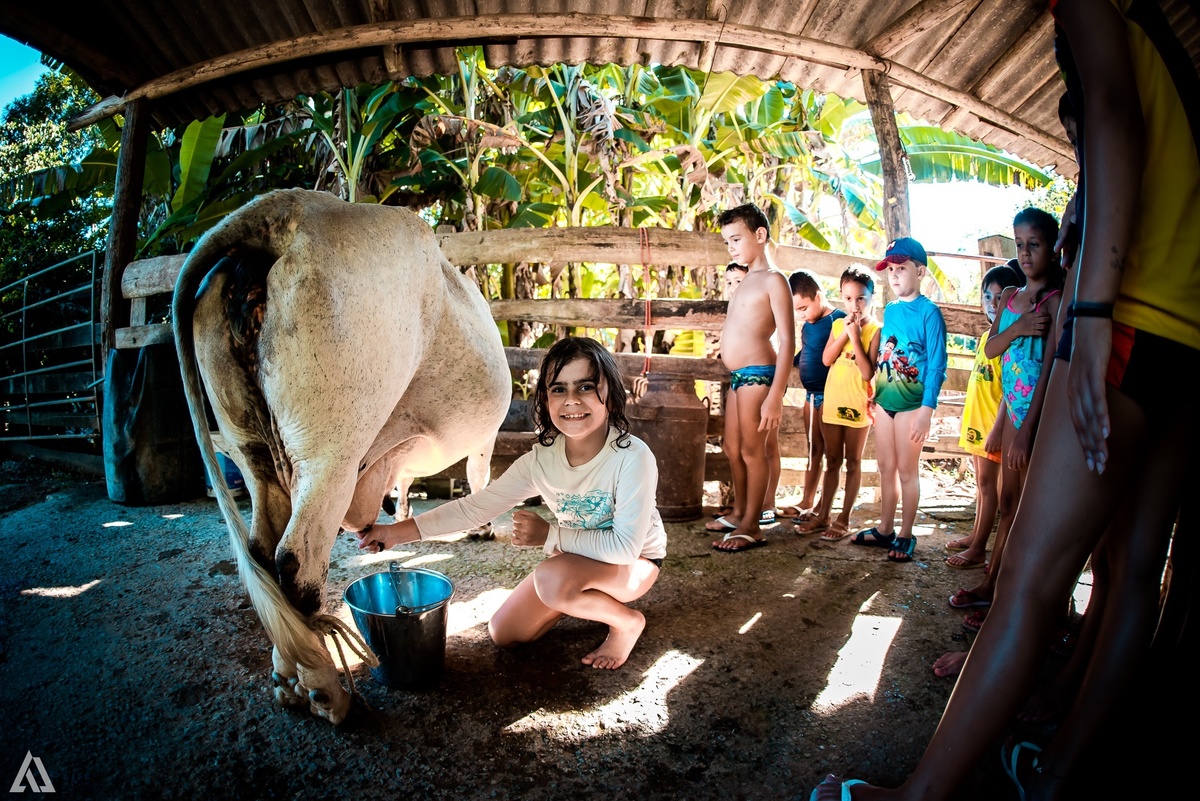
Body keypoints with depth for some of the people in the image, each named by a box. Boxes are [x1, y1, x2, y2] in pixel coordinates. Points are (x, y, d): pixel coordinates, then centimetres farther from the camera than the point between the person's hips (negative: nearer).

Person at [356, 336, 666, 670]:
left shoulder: (632, 457, -30)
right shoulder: (541, 459, -15)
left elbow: (626, 546, -31)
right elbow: (476, 505, -12)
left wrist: (550, 535, -27)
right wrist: (398, 532, -19)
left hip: (635, 563, -5)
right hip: (576, 559, 5)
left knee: (552, 577, -33)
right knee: (503, 633, 2)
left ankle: (626, 621, -6)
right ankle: (584, 598, 20)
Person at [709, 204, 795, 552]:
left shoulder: (773, 280, -9)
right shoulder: (746, 281, 17)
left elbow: (787, 341, -15)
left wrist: (775, 395, -22)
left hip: (758, 375, -9)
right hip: (738, 377, 9)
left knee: (752, 450, -2)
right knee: (733, 448, 16)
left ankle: (751, 527, 8)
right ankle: (738, 513, 32)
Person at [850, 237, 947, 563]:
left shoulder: (928, 312, -9)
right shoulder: (890, 310, 10)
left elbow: (936, 364, -12)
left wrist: (927, 408, -18)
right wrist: (873, 394, 12)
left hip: (911, 402, -6)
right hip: (885, 399, 6)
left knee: (906, 470, 3)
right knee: (886, 467, 13)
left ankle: (905, 535, 15)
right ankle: (885, 529, 25)